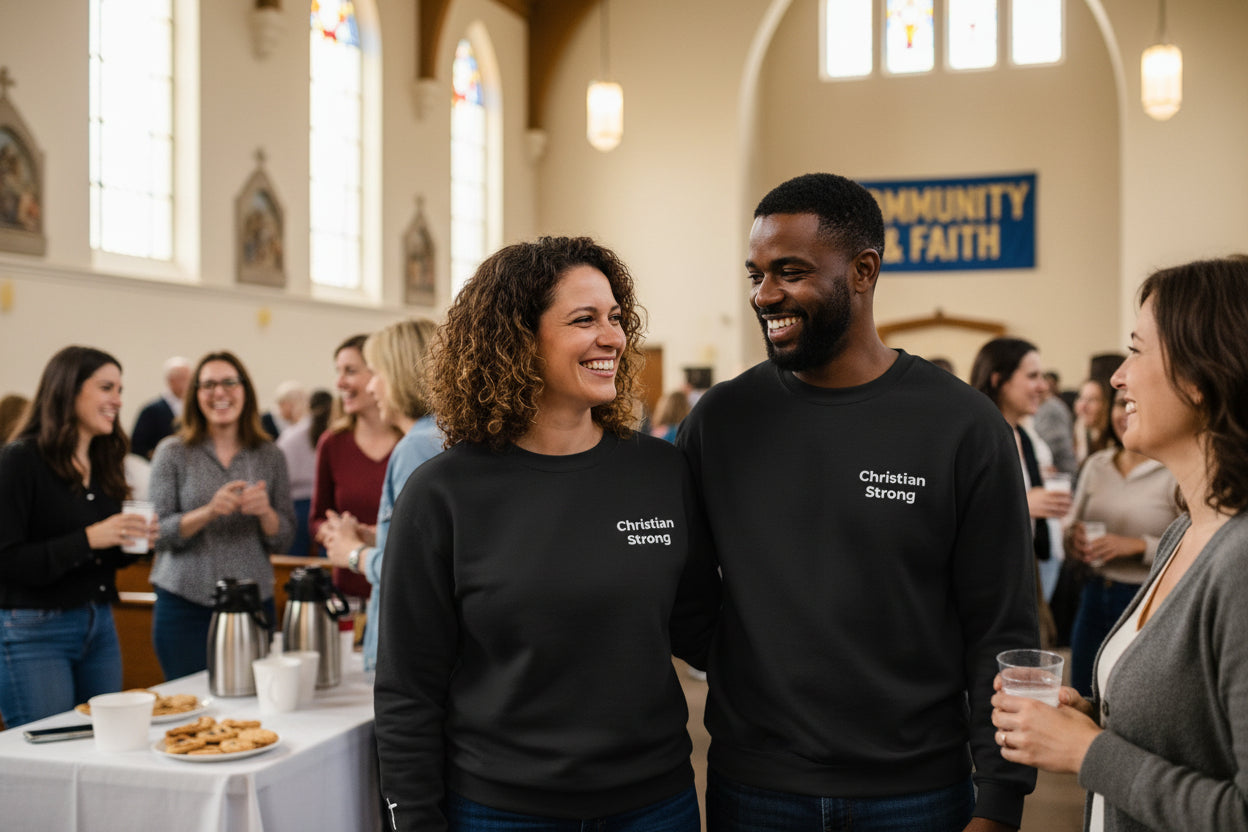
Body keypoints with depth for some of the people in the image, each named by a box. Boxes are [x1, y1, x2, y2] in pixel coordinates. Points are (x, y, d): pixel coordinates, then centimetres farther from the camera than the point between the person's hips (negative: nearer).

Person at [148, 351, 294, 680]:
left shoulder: (269, 455, 6)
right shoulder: (173, 452, 1)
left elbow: (283, 541, 7)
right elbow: (159, 535, -4)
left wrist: (265, 513, -14)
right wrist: (208, 511, -20)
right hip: (185, 605, -2)